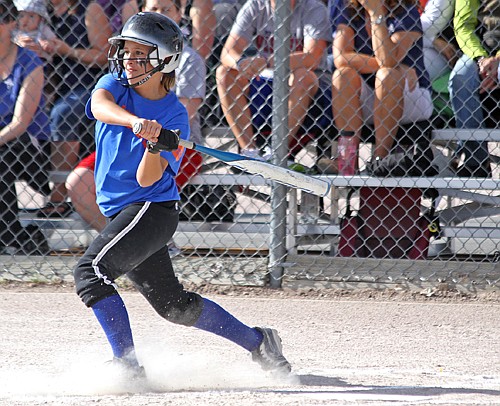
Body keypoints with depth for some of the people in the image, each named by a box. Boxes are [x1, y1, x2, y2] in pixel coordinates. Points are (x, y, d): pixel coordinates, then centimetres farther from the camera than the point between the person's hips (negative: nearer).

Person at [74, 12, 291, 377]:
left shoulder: (174, 116, -9)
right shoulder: (116, 85, 3)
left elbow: (146, 179, -16)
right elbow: (101, 105, -24)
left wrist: (158, 146, -36)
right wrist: (138, 123, -43)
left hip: (153, 207, -7)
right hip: (122, 211, 7)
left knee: (90, 271, -25)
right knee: (174, 305, 14)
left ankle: (127, 364, -27)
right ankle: (258, 342, 27)